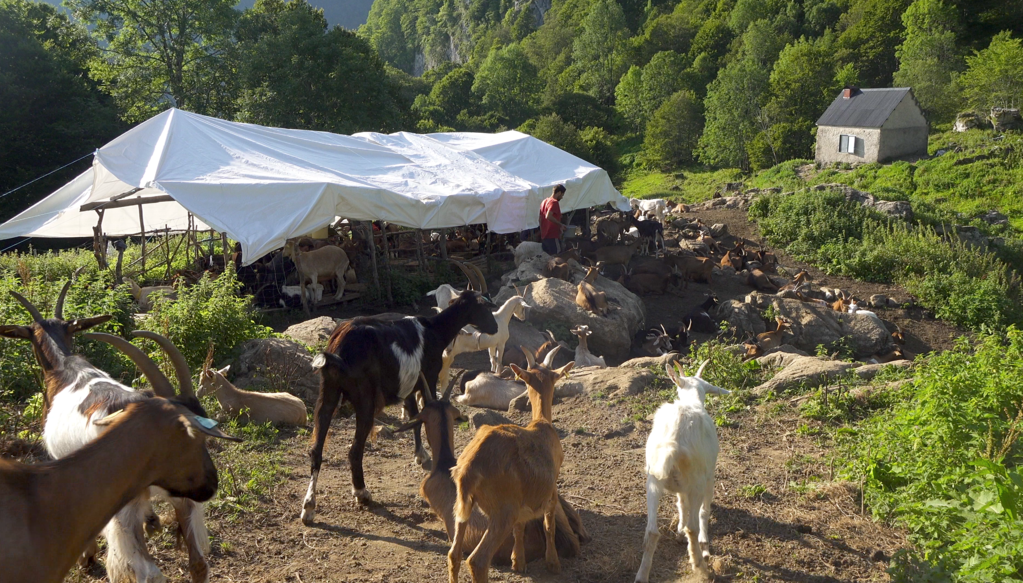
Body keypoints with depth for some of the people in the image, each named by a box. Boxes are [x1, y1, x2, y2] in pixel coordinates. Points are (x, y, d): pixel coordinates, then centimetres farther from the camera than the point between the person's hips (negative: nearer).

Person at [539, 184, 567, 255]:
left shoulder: (544, 201, 14)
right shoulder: (554, 202, -13)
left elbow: (540, 219, 19)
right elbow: (548, 216, -27)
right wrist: (561, 225, -19)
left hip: (544, 236, 9)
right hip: (553, 236, -9)